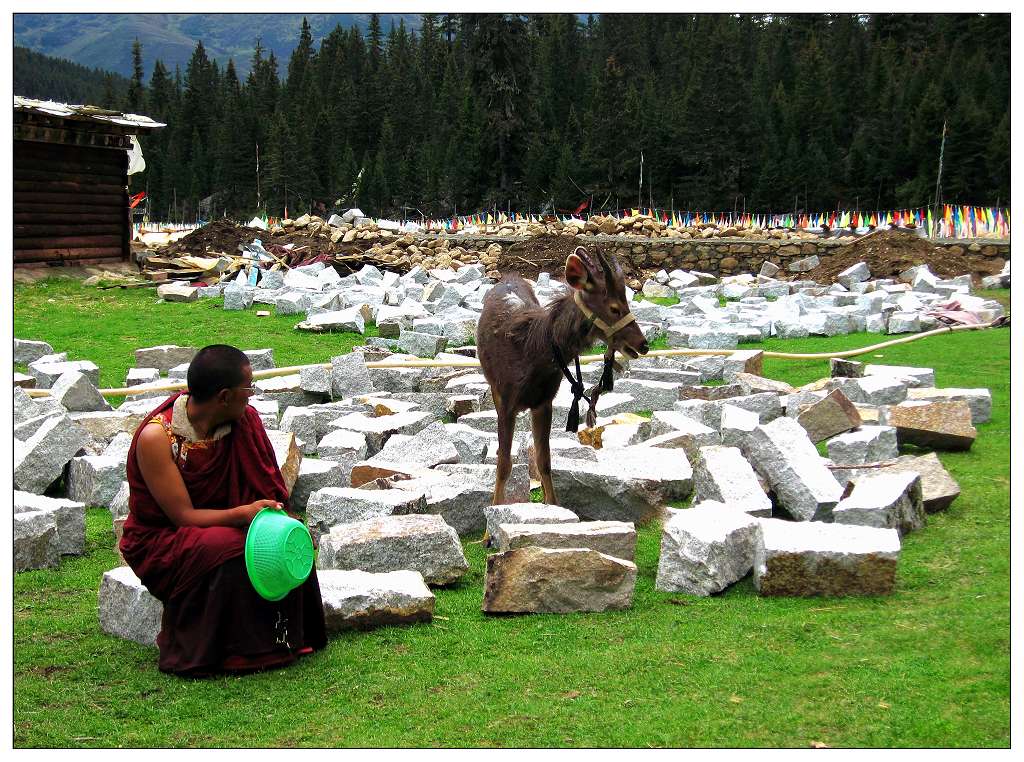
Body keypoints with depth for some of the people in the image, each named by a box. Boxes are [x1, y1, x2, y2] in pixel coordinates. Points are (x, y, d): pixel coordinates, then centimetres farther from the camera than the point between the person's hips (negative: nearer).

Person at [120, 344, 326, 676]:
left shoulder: (244, 421, -7)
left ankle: (284, 640, -4)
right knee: (230, 552, -34)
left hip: (218, 525, 6)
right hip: (160, 542, -5)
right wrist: (242, 513, -37)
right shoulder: (156, 437, -23)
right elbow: (183, 516, -23)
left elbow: (268, 489, -4)